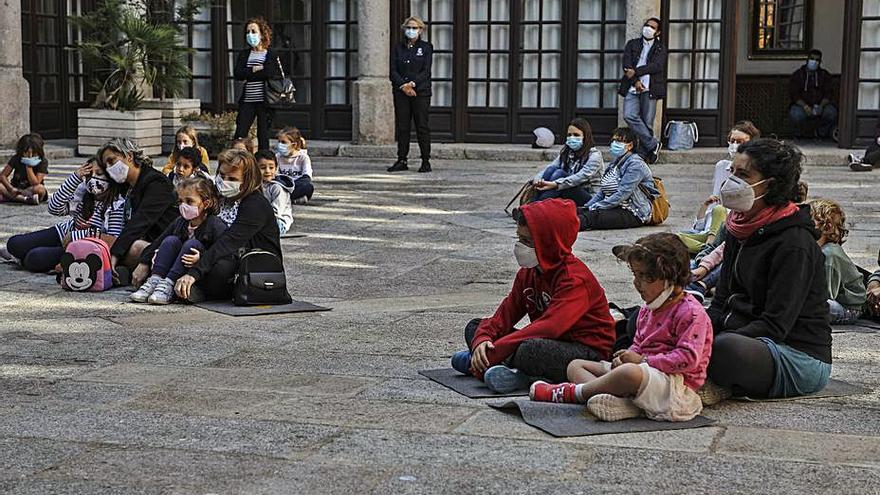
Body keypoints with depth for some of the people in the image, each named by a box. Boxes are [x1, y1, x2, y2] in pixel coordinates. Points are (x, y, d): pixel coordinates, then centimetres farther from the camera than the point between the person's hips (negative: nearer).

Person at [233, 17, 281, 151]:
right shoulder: (244, 54, 14)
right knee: (239, 135, -5)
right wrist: (254, 70, -12)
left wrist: (249, 74, -9)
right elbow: (237, 74, 0)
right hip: (247, 101, 3)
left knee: (263, 135, 1)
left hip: (264, 101, -3)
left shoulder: (272, 55, 3)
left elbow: (278, 77, -7)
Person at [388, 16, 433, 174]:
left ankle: (426, 161, 2)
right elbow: (393, 71, 3)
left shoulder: (426, 47, 5)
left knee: (422, 126, -2)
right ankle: (401, 160, 7)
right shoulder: (397, 48, 11)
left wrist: (412, 83, -16)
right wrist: (403, 86, -12)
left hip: (421, 91, -2)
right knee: (401, 127, 3)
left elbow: (426, 71, -4)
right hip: (401, 92, 3)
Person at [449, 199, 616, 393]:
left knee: (530, 350, -40)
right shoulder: (528, 272, 7)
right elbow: (506, 313, 3)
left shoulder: (575, 279, -21)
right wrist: (482, 339, -19)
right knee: (475, 327, 3)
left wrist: (494, 351, -34)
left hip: (589, 352, -9)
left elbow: (549, 327, -32)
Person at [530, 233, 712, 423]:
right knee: (576, 366, 5)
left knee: (630, 372, -43)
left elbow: (688, 358, -20)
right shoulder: (647, 309, 17)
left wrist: (642, 360, -19)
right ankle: (620, 402, -26)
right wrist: (626, 357, -2)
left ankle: (571, 392, -22)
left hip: (675, 383, -10)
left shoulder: (691, 312, -12)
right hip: (646, 373, 10)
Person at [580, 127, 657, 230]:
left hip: (634, 214, -8)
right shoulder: (614, 164, 19)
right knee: (583, 212, -17)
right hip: (615, 209, 8)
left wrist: (597, 206, -18)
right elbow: (601, 193, 19)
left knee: (593, 216, -33)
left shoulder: (635, 164, -10)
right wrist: (588, 206, 2)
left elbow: (623, 194, -19)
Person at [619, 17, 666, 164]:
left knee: (647, 122, -4)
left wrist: (636, 72, -14)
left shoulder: (660, 49, 12)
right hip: (632, 87, 1)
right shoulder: (632, 44, 16)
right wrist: (636, 81, -12)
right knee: (629, 115, -18)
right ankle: (652, 144, -8)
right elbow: (627, 64, 3)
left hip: (649, 89, -1)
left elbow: (657, 66, -6)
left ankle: (642, 155, 2)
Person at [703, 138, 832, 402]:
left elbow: (775, 326, -21)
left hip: (800, 355, -8)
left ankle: (723, 384, -10)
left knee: (727, 348, -40)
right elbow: (721, 303, 12)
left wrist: (714, 343, -26)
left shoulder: (794, 243, -17)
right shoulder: (740, 230, 11)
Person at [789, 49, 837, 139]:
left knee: (831, 112, -30)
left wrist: (821, 106, -21)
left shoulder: (825, 75, 11)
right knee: (796, 114, -36)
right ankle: (800, 134, -3)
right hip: (802, 105, -2)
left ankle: (821, 133, -1)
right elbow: (794, 94, -6)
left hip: (820, 105, 2)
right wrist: (805, 106, -24)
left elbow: (829, 94, 0)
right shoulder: (798, 75, 5)